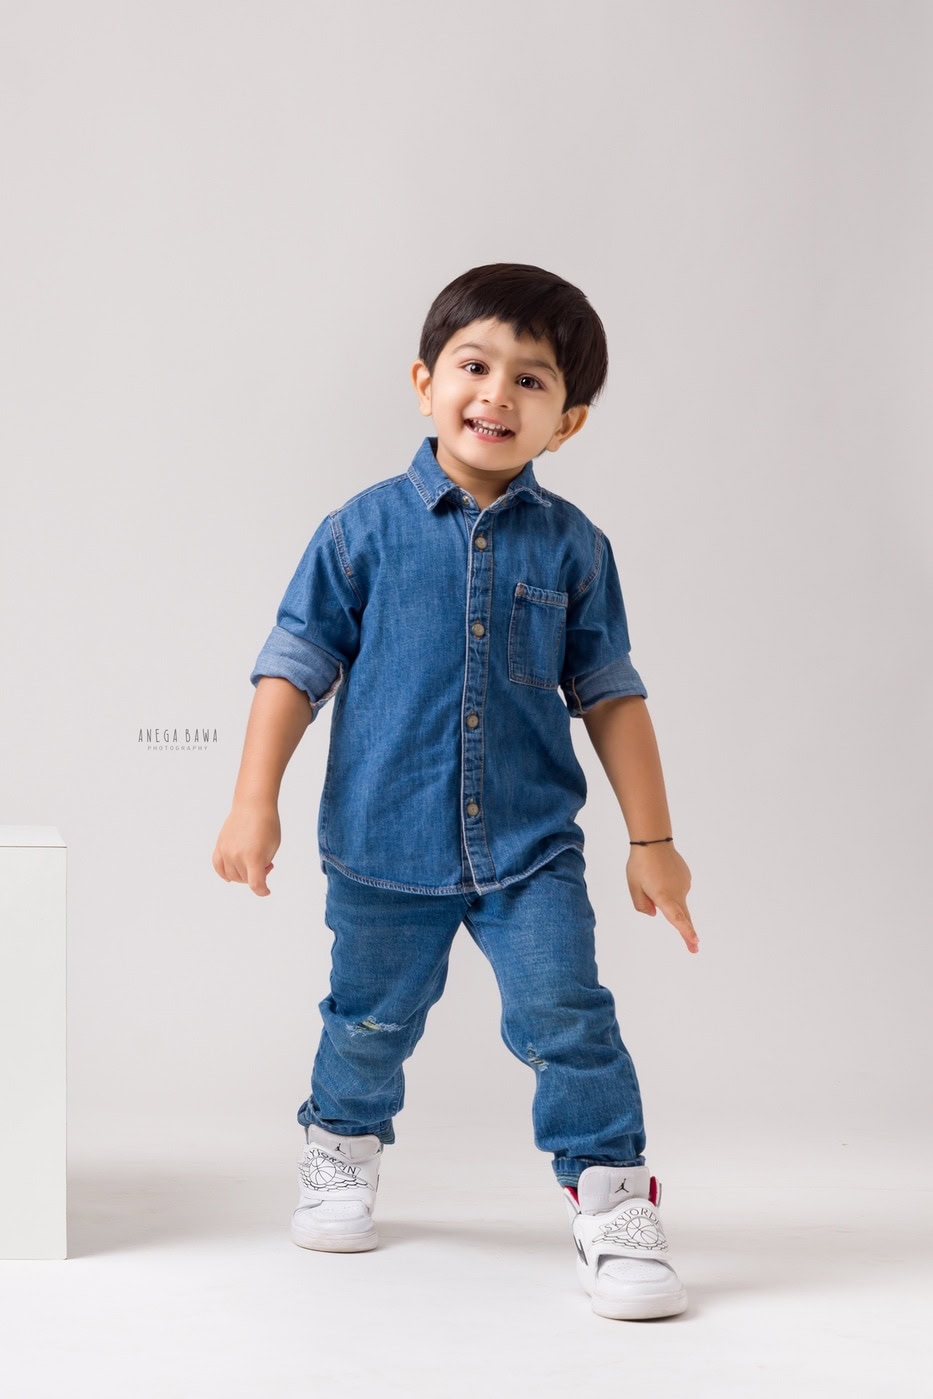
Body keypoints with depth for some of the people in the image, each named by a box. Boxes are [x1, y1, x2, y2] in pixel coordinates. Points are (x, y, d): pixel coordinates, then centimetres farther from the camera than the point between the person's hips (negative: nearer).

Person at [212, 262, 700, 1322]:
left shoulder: (572, 547, 0)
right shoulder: (363, 530, -5)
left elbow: (610, 696, 5)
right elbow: (295, 666, -1)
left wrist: (653, 841, 4)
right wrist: (254, 803, -6)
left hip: (532, 844, 0)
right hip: (384, 841, 0)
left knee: (568, 1019, -8)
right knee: (371, 1019, 17)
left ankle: (611, 1201, 5)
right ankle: (341, 1153, 42)